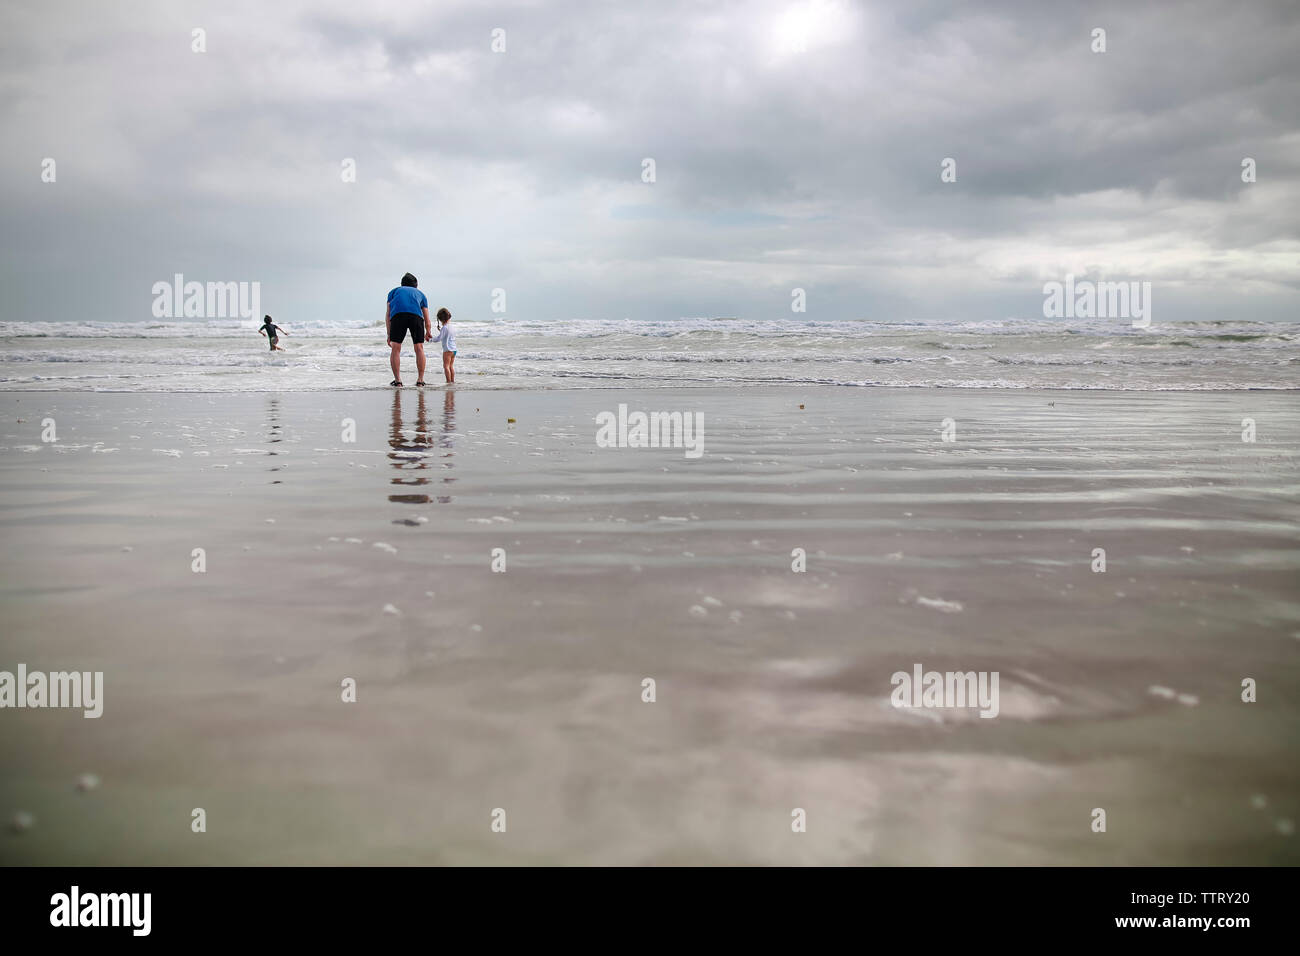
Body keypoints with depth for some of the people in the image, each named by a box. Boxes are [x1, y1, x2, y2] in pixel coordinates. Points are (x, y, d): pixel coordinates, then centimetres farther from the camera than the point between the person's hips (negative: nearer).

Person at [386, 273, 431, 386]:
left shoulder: (394, 291, 35)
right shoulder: (420, 293, 37)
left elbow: (388, 315, 27)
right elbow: (427, 318, 38)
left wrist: (389, 335, 29)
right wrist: (428, 332, 55)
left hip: (398, 314, -1)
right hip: (416, 315, 1)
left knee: (396, 349, 5)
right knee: (419, 348, 10)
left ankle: (397, 380, -1)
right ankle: (421, 380, 7)